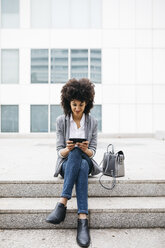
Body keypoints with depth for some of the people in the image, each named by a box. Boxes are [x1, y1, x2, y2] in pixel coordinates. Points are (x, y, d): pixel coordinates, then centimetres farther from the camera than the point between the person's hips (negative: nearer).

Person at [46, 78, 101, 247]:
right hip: (66, 163, 0)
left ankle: (62, 203, -42)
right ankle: (83, 218, -45)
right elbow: (60, 151, -1)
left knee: (77, 153, -36)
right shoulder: (61, 121, 1)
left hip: (85, 162, 1)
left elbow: (92, 152, 1)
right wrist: (68, 149, -25)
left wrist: (86, 150, -23)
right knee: (74, 153, -37)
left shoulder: (92, 122, 3)